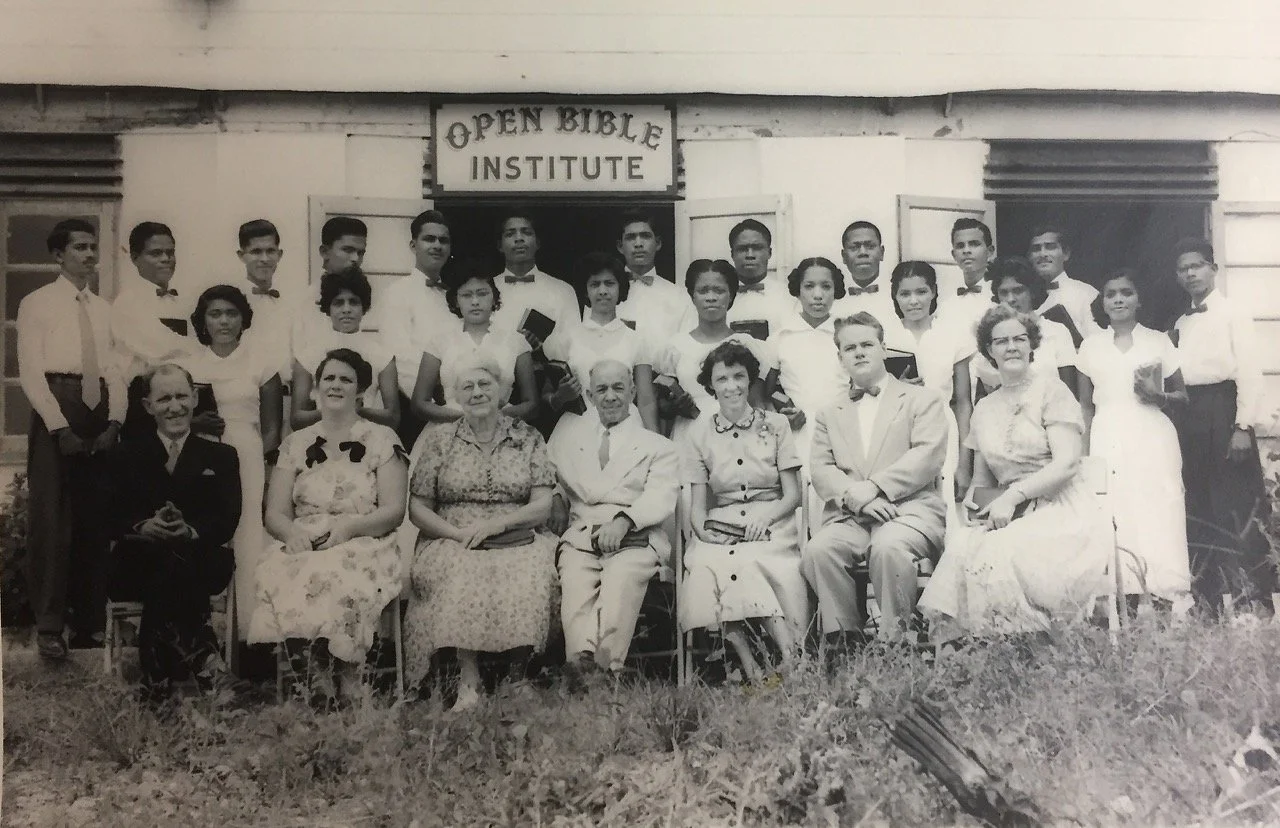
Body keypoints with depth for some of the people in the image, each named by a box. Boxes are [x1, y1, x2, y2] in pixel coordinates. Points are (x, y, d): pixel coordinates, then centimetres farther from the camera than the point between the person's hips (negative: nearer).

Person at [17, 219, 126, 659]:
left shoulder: (104, 308, 15)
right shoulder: (37, 303, 3)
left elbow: (114, 370, 10)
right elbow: (30, 371, -4)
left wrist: (115, 421, -6)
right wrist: (60, 427, -13)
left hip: (99, 417, 4)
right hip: (54, 411, -4)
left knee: (95, 523, 5)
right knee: (51, 521, -6)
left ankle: (90, 622, 12)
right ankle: (49, 627, 0)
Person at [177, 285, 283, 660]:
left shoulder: (261, 364, 8)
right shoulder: (186, 365, 12)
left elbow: (272, 429, 8)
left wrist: (256, 458, -7)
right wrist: (194, 423, -5)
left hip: (249, 462, -1)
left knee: (247, 544, -10)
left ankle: (248, 628, -5)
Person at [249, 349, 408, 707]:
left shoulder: (382, 439, 9)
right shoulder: (295, 443, 17)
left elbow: (394, 511, 0)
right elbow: (275, 514, 12)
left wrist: (348, 527, -17)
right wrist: (292, 533, -12)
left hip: (362, 549, -2)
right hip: (301, 548, 3)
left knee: (338, 581, -37)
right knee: (280, 580, -32)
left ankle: (327, 690, -26)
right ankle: (321, 690, -25)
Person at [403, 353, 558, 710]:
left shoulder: (527, 437, 12)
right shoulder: (440, 439, 12)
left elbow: (542, 504, 4)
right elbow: (418, 509, 8)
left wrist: (494, 524, -12)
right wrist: (458, 533, -10)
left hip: (518, 544, 0)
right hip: (454, 544, 0)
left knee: (527, 584, -33)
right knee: (460, 582, -34)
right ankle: (468, 681, -29)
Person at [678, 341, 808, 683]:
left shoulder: (775, 424, 8)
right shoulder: (698, 435, 10)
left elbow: (793, 495, 5)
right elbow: (697, 505, 8)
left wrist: (765, 517, -15)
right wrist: (703, 530, -15)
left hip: (772, 525, -1)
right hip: (721, 530, 1)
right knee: (705, 570, -33)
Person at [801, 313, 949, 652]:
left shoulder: (923, 399, 15)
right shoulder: (830, 414, 25)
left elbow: (929, 456, -2)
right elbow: (821, 470, 10)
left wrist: (875, 487, -13)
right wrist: (854, 496, -12)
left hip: (910, 509, -3)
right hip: (849, 516, 3)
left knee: (889, 547, -38)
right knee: (817, 550, -31)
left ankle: (894, 644, -23)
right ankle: (844, 639, -18)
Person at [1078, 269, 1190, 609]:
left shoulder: (1158, 342, 8)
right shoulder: (1091, 346, 12)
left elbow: (1183, 398, 12)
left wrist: (1158, 395, -9)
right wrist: (1084, 453, 5)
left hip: (1151, 439, -1)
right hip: (1107, 441, 1)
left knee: (1159, 518, -8)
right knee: (1115, 521, -3)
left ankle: (1167, 599, -4)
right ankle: (1126, 598, 1)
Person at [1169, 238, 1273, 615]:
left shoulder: (1234, 314, -2)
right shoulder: (1181, 323, 16)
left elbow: (1249, 371, -8)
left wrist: (1244, 427, -14)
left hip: (1222, 410, -6)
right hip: (1188, 415, 6)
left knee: (1237, 505, -5)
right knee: (1198, 506, 8)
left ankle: (1254, 601, 1)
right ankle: (1206, 603, 16)